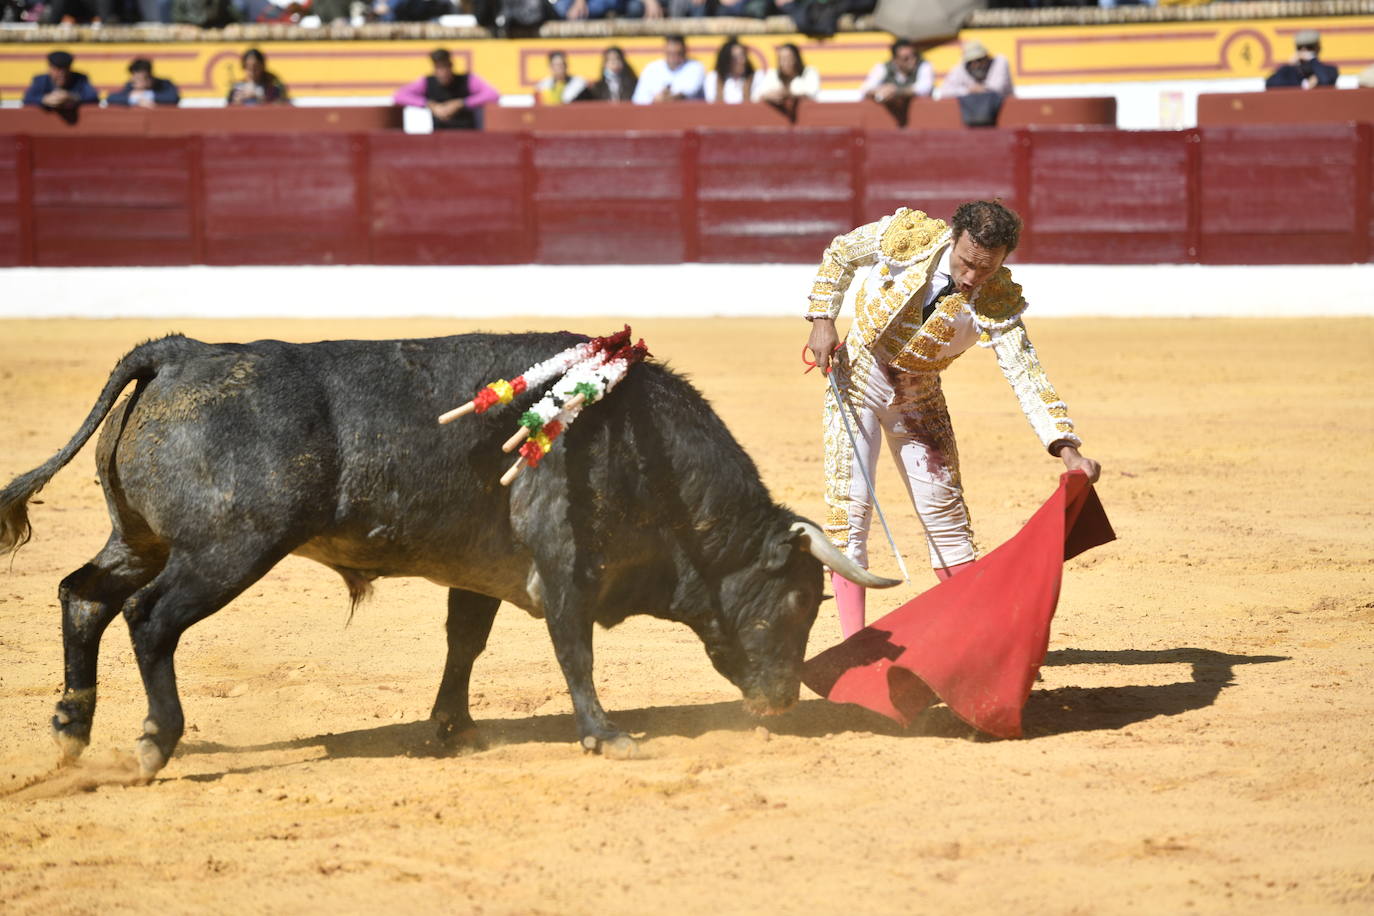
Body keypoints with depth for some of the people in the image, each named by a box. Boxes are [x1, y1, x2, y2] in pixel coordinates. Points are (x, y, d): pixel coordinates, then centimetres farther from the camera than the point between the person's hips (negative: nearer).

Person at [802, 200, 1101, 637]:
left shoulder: (998, 299, -19)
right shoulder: (906, 235, -22)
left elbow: (1025, 374, -24)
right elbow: (839, 254, -3)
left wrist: (1067, 449, -36)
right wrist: (822, 320, -12)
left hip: (917, 394, 2)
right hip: (857, 373, -2)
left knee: (944, 510, 2)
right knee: (850, 504, -10)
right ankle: (853, 643, -11)